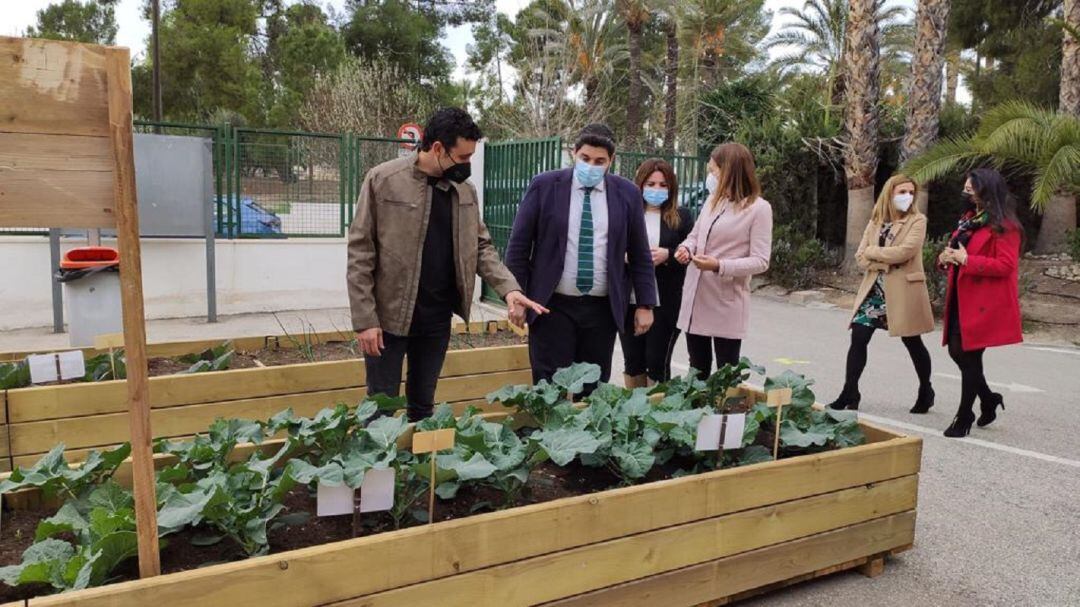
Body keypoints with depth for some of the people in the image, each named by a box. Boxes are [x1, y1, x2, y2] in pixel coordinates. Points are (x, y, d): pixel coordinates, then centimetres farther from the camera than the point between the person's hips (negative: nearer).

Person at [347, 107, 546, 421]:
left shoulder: (465, 189, 4)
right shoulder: (383, 179, -10)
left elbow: (481, 246, 8)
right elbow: (360, 252, -10)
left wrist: (509, 288, -9)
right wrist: (365, 319, -14)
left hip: (438, 318, 4)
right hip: (388, 316, -4)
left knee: (423, 405, 18)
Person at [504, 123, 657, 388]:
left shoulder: (627, 193, 3)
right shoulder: (544, 186, -2)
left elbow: (640, 254, 8)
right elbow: (518, 246, 0)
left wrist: (645, 304, 5)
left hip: (603, 308, 2)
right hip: (552, 306, -2)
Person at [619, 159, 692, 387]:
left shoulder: (681, 217, 5)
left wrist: (668, 255, -14)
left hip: (665, 304, -1)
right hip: (630, 301, 1)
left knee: (658, 362, 5)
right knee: (633, 360, 11)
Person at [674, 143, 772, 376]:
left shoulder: (759, 208, -9)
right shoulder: (712, 200, 9)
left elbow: (760, 261, -13)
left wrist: (719, 266, -24)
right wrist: (686, 248, -4)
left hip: (727, 303, -6)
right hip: (695, 299, 6)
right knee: (697, 371, 16)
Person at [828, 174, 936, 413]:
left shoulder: (917, 221, -3)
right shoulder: (875, 222, 11)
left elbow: (903, 252, -18)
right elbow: (861, 257, 3)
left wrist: (873, 252, -7)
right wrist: (885, 262, -13)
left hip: (903, 290, -4)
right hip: (874, 288, 4)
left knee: (912, 341, 8)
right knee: (858, 338, -4)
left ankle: (926, 393, 28)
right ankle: (850, 393, 4)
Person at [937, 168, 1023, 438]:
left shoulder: (1004, 225, -12)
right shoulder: (968, 219, 16)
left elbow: (1005, 266, -19)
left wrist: (966, 259, -24)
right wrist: (947, 257, -1)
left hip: (983, 303, -8)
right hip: (961, 299, 8)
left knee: (970, 357, -1)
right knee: (957, 351, 11)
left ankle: (964, 417, 11)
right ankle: (989, 399, 32)